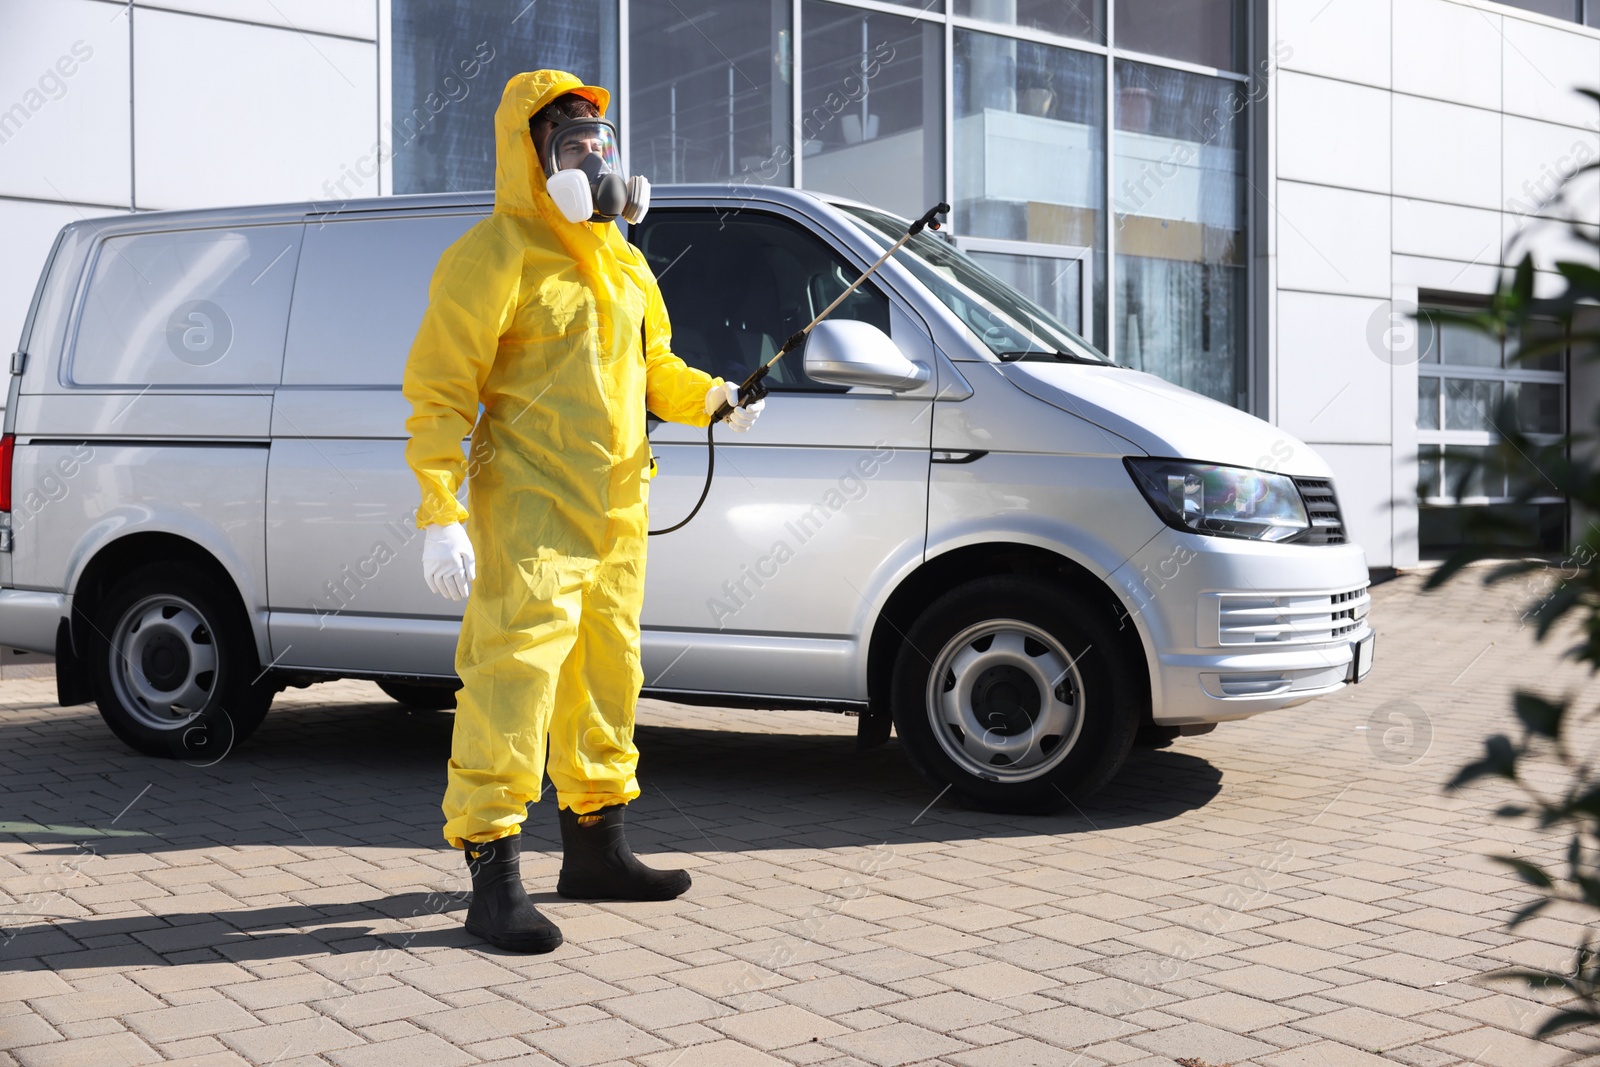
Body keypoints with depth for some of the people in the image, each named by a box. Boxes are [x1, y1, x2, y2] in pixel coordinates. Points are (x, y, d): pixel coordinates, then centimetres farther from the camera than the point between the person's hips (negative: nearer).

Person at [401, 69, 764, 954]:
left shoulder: (621, 260, 17)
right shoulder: (495, 254, -8)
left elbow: (653, 366, 25)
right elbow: (438, 391, -13)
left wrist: (712, 397, 4)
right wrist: (439, 515, -21)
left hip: (615, 510, 8)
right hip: (530, 511, -8)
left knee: (606, 675, 14)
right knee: (515, 674, -13)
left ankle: (596, 852, 28)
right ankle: (494, 879, -8)